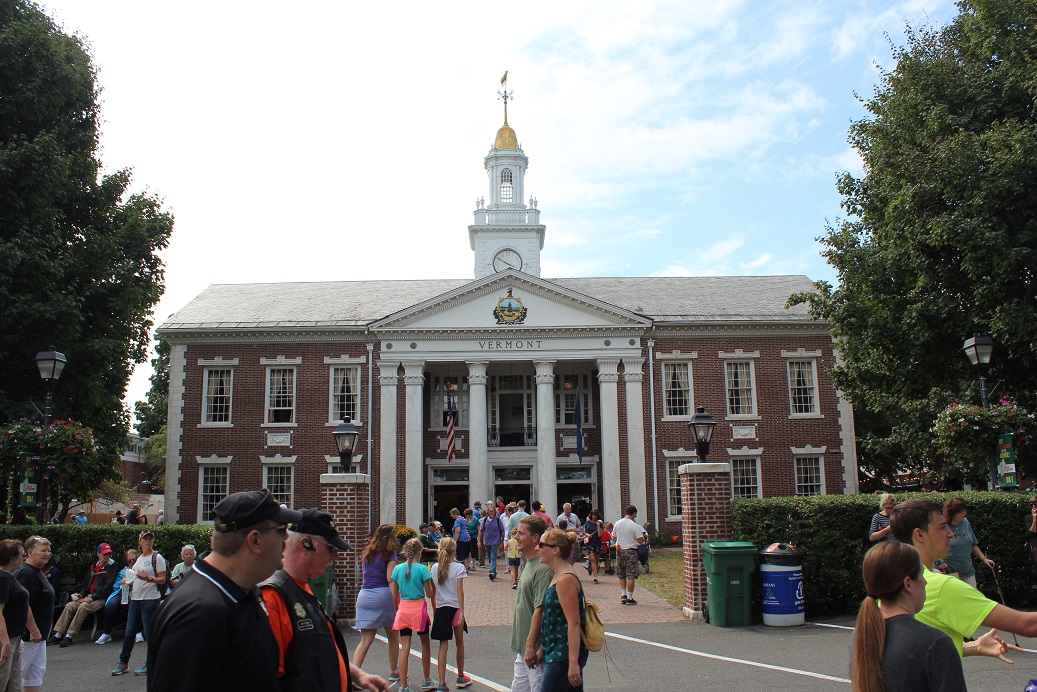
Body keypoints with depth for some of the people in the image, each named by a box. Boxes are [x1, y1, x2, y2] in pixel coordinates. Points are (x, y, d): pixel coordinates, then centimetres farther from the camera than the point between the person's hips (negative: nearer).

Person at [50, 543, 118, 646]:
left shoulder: (112, 567, -1)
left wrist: (93, 597, -16)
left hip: (101, 599, -7)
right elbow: (86, 583, 24)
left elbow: (108, 586, -10)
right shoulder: (93, 567, 20)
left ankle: (69, 636, -27)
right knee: (70, 605, -15)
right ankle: (58, 634, -13)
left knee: (83, 607, -30)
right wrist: (81, 594, 3)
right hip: (89, 596, 7)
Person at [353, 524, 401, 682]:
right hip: (383, 594, -4)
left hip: (364, 596, 4)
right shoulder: (389, 554, -5)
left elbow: (364, 575, 15)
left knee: (365, 640, 2)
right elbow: (390, 579, -12)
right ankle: (393, 672, 24)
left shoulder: (367, 553, 13)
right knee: (393, 636, 15)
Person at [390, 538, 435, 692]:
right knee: (425, 644, 16)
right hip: (419, 608, -3)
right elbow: (430, 594, -8)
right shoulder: (422, 569, -11)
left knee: (405, 648, 4)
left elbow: (395, 595, 6)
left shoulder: (398, 569, 0)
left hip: (403, 608, 3)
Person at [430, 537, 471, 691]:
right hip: (455, 608, -2)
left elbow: (432, 591, 5)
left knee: (443, 646, 2)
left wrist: (434, 609, 13)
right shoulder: (459, 567, -7)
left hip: (440, 609, 2)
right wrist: (462, 611, -11)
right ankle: (460, 677, 30)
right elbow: (460, 590, -12)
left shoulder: (435, 567, 3)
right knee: (459, 643, 15)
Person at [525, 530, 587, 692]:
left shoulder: (565, 580, -18)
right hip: (555, 653, 10)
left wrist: (573, 663, -23)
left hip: (563, 656, -10)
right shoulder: (557, 577, 13)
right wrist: (542, 649, 20)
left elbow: (574, 624, -21)